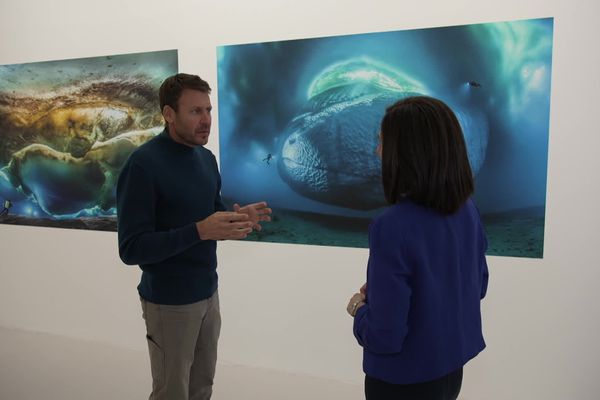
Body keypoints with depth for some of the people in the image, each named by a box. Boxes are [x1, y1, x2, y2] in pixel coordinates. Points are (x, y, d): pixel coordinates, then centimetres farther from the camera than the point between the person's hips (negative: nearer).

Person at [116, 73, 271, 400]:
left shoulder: (207, 158, 4)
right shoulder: (143, 164, -18)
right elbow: (131, 249, -20)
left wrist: (237, 219, -8)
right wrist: (200, 231, -30)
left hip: (208, 293, 6)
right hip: (169, 303, -6)